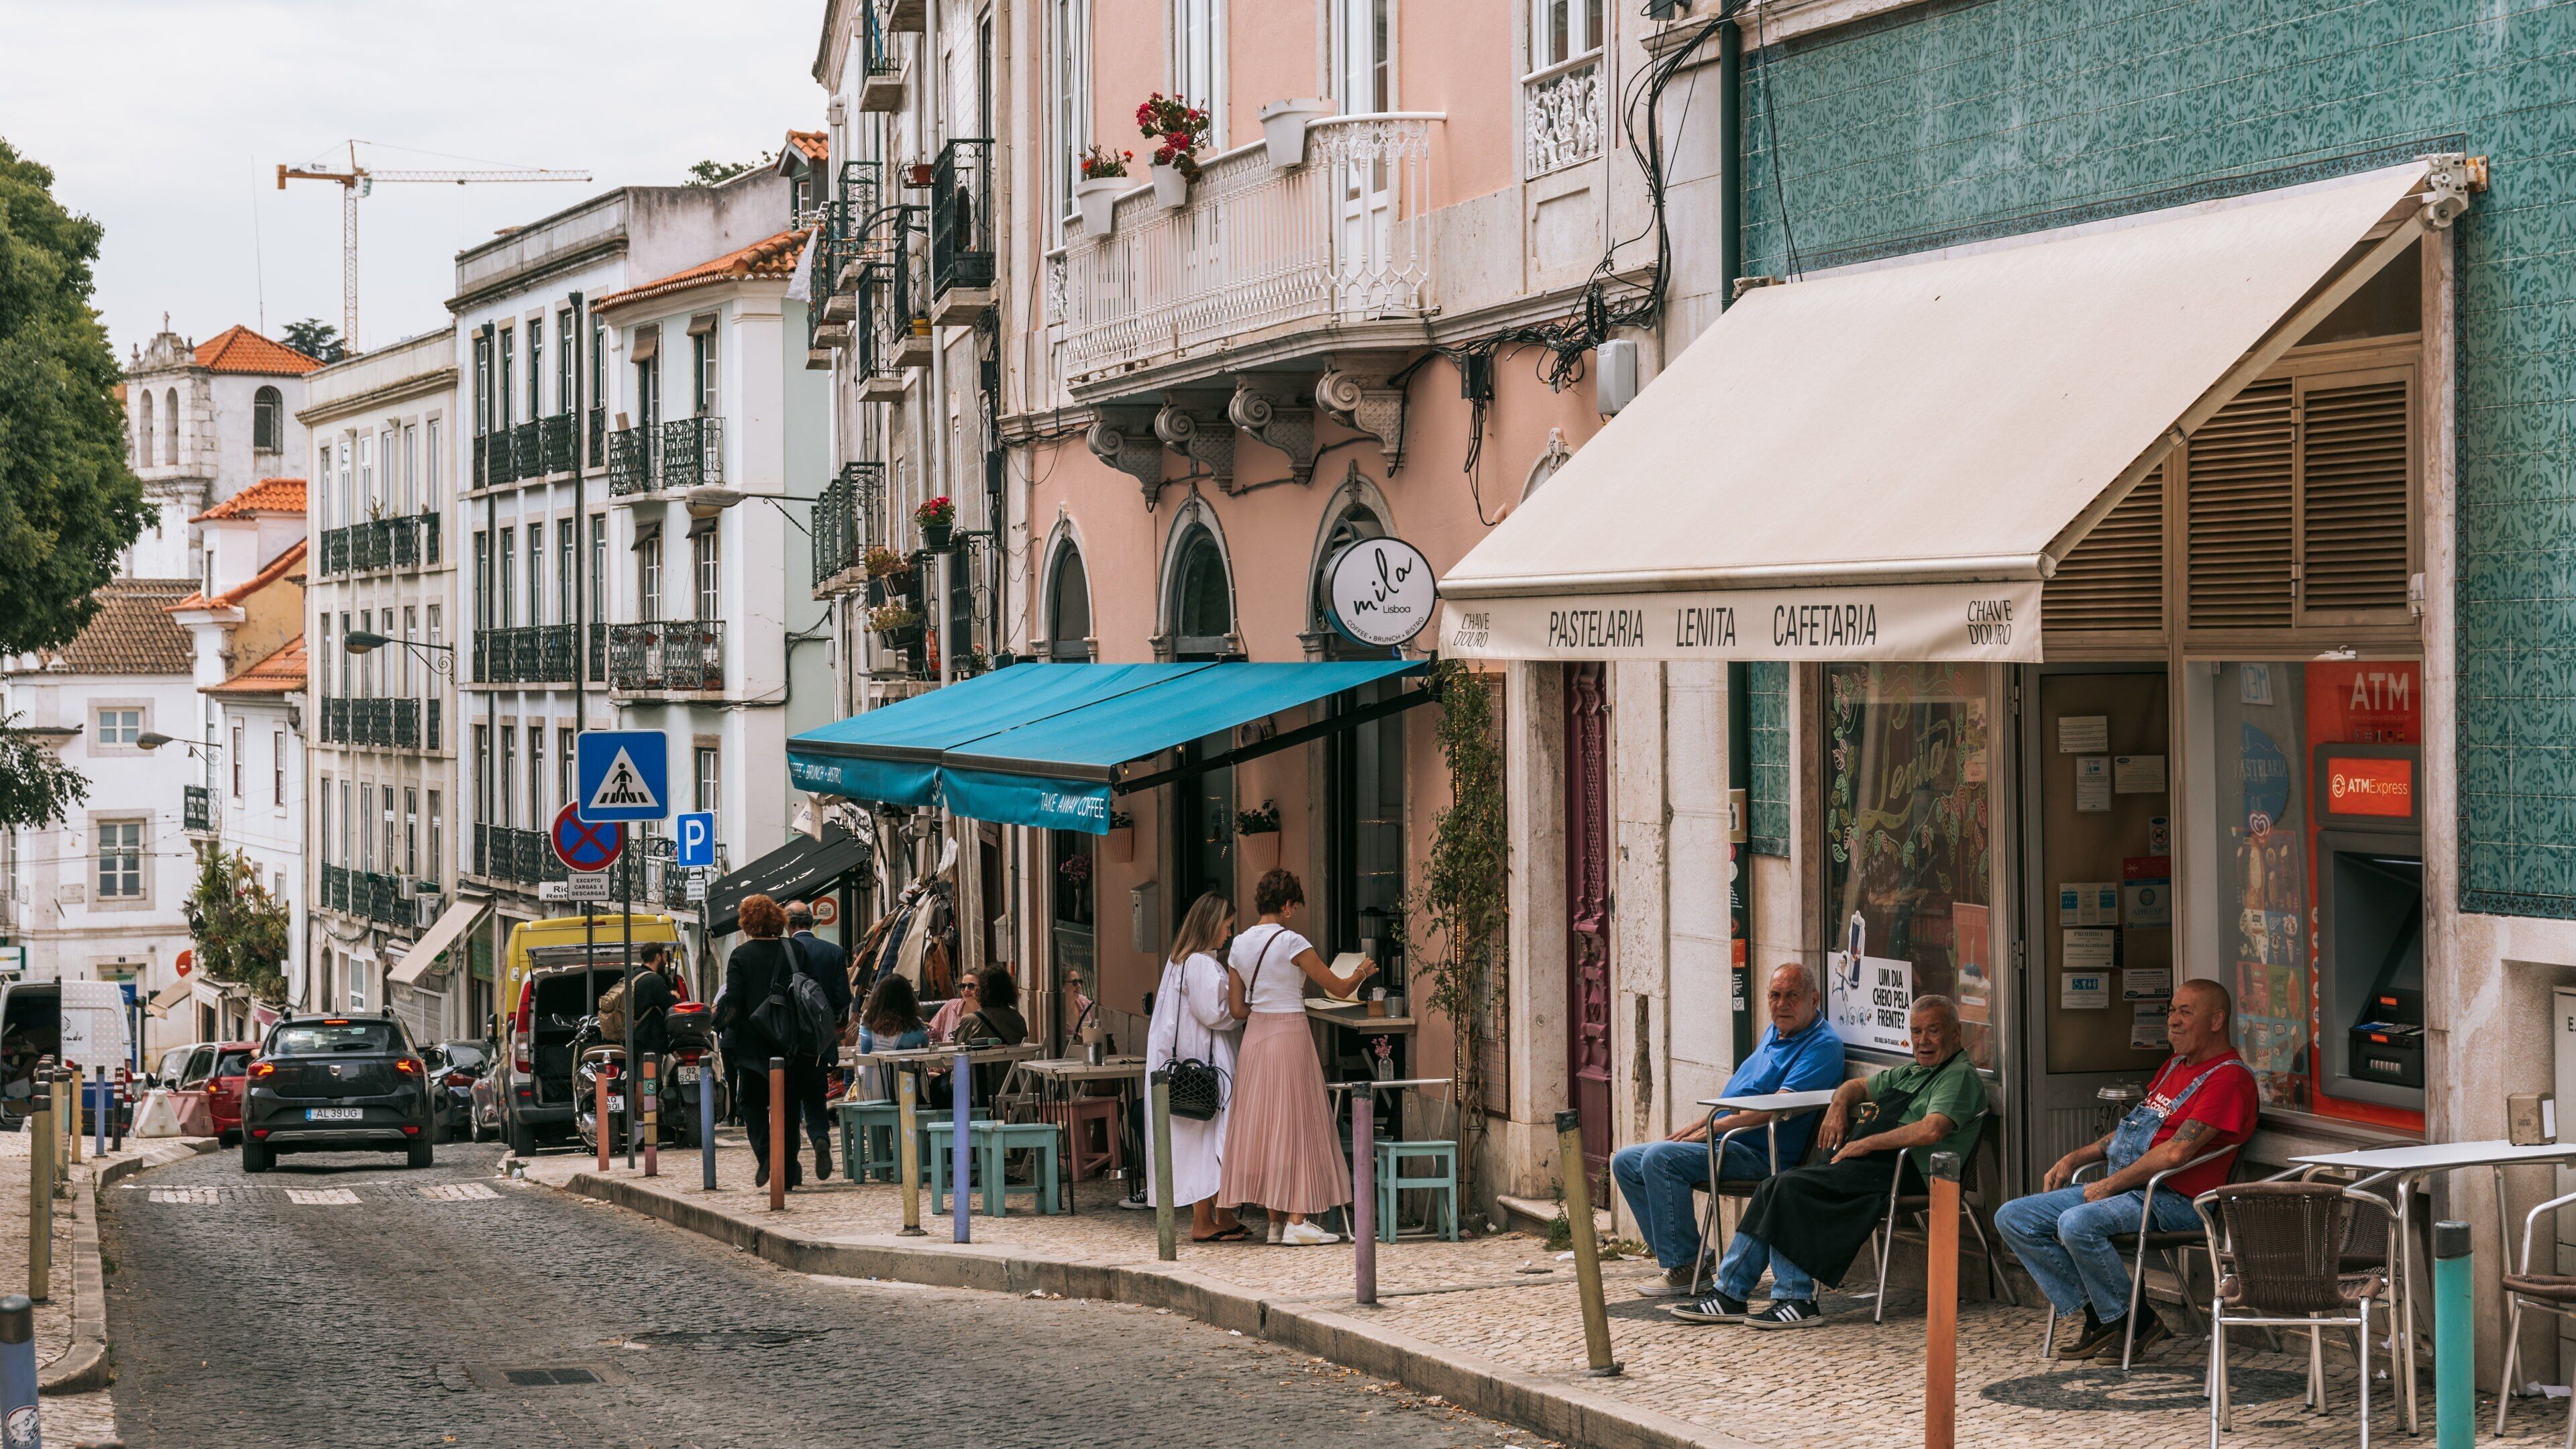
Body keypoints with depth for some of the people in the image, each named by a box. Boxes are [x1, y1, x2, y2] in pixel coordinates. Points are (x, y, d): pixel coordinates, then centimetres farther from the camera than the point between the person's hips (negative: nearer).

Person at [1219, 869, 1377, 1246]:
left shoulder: (1240, 944, 6)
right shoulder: (1292, 943, -12)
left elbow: (1237, 1008, 9)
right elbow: (1339, 988, -6)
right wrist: (1361, 973, 15)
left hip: (1254, 1036, 6)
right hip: (1289, 1035, -6)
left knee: (1262, 1123, 10)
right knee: (1296, 1125, -2)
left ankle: (1274, 1221, 12)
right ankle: (1296, 1221, -3)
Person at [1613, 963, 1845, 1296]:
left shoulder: (1823, 1046, -12)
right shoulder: (1774, 1032, 19)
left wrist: (1715, 1127, -18)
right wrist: (1699, 1125, 12)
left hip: (1759, 1155, -10)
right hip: (1723, 1143, 10)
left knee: (1660, 1158, -28)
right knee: (1625, 1162, 5)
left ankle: (1686, 1269, -21)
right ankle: (1680, 1258, 0)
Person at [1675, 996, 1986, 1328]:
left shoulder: (1961, 1076, -4)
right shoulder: (1910, 1073, 25)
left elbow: (1931, 1131, -22)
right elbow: (1857, 1086, 40)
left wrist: (1866, 1144, -15)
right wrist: (1838, 1107, 15)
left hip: (1895, 1175, -9)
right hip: (1864, 1165, 9)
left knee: (1792, 1187, -22)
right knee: (1772, 1190, -4)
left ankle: (1797, 1302, -20)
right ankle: (1729, 1294, -2)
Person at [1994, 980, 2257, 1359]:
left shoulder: (2229, 1078, -11)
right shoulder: (2175, 1067, 22)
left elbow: (2177, 1152, -20)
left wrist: (2110, 1184, -15)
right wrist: (2074, 1159, 17)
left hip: (2171, 1200, -10)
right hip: (2121, 1188, 10)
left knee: (2077, 1223, -35)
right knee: (2013, 1217, -2)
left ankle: (2133, 1321, -15)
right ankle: (2097, 1315, -3)